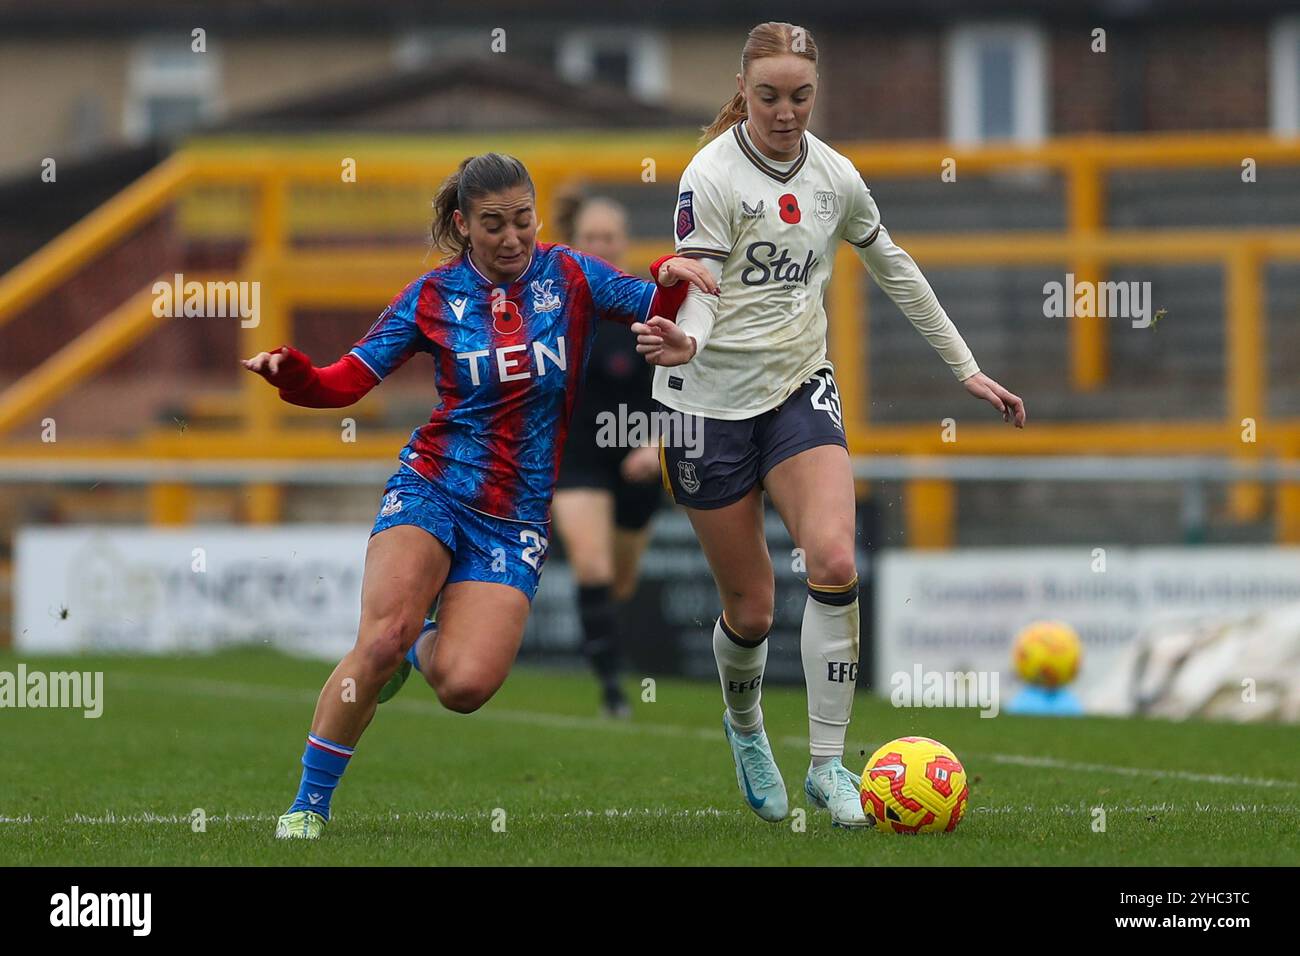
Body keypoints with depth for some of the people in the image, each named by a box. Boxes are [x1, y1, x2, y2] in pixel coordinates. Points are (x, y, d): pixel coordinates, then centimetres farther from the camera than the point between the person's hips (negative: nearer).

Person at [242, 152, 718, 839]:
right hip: (432, 488, -1)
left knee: (466, 686, -17)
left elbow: (658, 313, -1)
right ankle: (308, 806, -13)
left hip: (516, 517, 1)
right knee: (382, 639, -27)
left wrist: (671, 278, -23)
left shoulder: (570, 278, 4)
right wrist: (288, 372, -17)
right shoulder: (433, 297, 2)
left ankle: (422, 649, 21)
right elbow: (346, 382, 3)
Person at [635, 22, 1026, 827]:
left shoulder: (835, 176, 1)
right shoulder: (713, 176, -13)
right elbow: (696, 292, -18)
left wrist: (968, 368, 19)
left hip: (800, 389, 3)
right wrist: (684, 344, -42)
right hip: (713, 403, -3)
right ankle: (745, 725, 37)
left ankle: (828, 763, -12)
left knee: (834, 561, -22)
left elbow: (894, 268, 16)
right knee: (751, 609, 2)